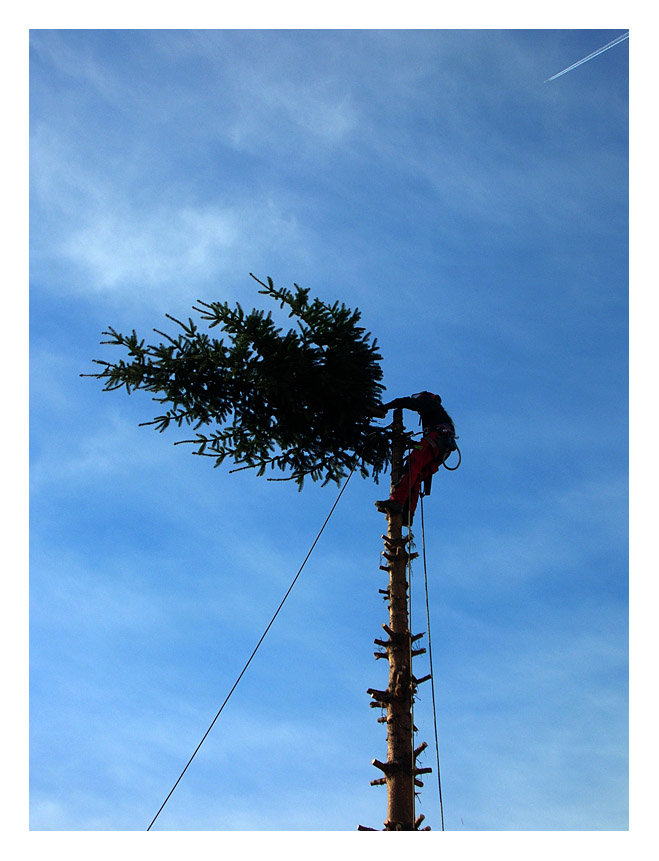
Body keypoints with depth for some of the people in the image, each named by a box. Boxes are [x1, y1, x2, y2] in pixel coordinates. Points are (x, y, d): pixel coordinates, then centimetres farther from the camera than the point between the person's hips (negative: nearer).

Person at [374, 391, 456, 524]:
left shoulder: (431, 404, 20)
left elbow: (409, 402, 4)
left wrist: (386, 406, 9)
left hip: (437, 437, -9)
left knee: (412, 465, -26)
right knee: (416, 478, -7)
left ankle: (397, 500, -46)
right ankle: (407, 513, -26)